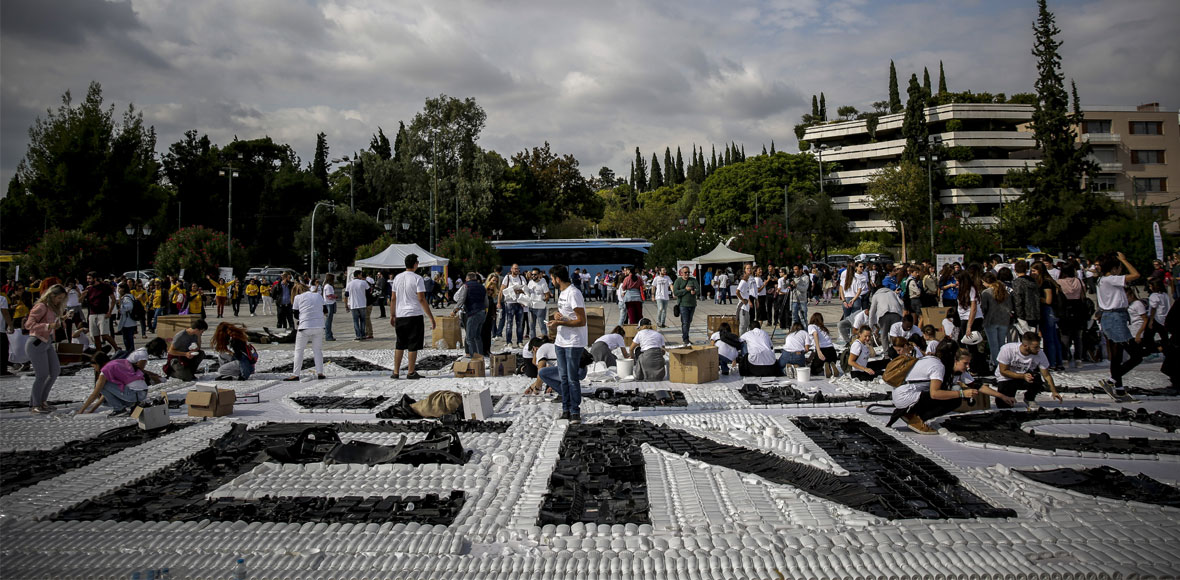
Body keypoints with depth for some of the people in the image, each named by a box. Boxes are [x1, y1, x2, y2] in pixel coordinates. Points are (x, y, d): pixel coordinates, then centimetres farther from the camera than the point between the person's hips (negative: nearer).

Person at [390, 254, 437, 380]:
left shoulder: (397, 278, 7)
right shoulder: (417, 278, -9)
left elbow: (393, 298, 10)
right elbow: (421, 299, -13)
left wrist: (392, 315, 19)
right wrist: (431, 317, -11)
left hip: (400, 315, 5)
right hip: (415, 315, -5)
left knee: (399, 345, 13)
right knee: (413, 345, 3)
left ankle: (395, 372, 14)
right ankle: (411, 372, 8)